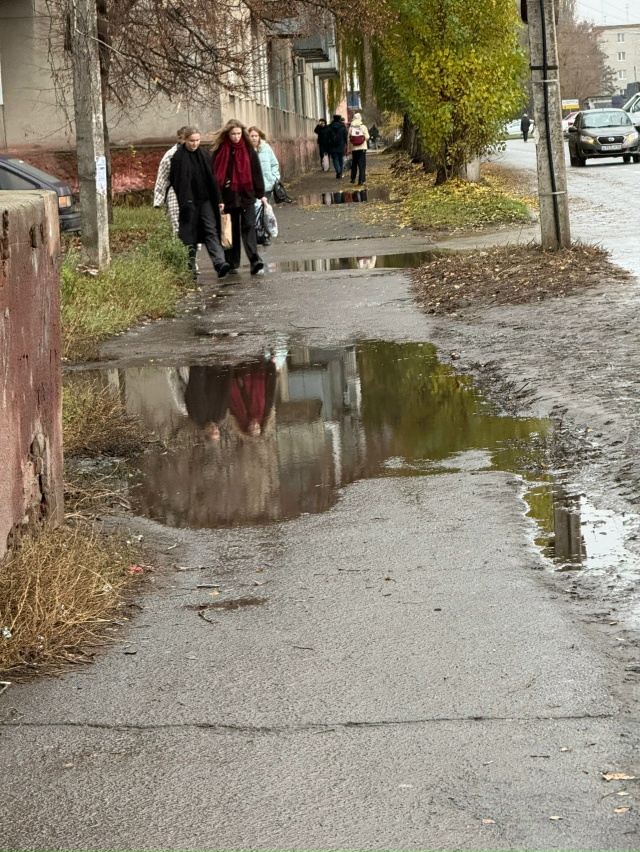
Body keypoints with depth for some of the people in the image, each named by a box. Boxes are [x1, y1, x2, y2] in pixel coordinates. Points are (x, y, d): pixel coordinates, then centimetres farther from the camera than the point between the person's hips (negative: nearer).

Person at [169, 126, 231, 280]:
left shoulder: (205, 156, 9)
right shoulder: (178, 158, -4)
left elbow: (212, 179, 12)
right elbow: (174, 181, -7)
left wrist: (219, 199, 9)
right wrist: (182, 202, -15)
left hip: (205, 200, 3)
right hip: (189, 202, -3)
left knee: (211, 231, -9)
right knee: (190, 235, 1)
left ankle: (220, 263, -22)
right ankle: (191, 267, 10)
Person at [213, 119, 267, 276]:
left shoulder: (248, 149, 2)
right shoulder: (220, 151, 1)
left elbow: (256, 172, 3)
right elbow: (215, 174, 3)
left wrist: (261, 194, 1)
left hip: (247, 195, -1)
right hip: (228, 196, 1)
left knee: (248, 227, -8)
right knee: (231, 230, 8)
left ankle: (255, 262, -15)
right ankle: (232, 262, 17)